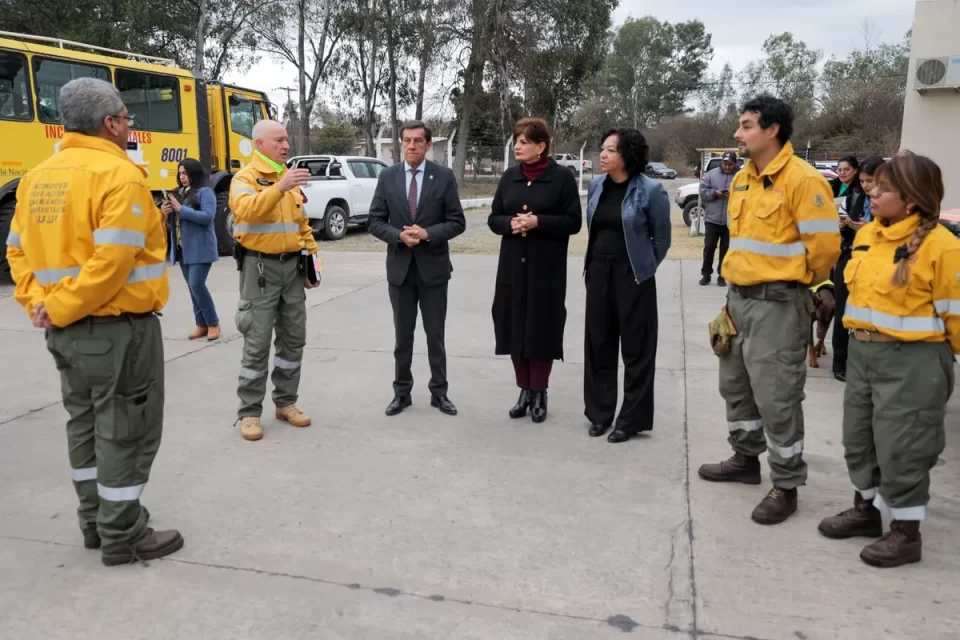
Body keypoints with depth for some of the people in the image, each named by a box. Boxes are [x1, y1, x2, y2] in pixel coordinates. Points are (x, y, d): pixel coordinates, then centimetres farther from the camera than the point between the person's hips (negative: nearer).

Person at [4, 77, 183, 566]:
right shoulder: (119, 175, -16)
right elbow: (112, 262, -26)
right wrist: (59, 308, -18)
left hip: (66, 329, 9)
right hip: (117, 327, -8)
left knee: (85, 423, 18)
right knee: (125, 431, 2)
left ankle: (95, 521, 31)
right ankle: (122, 536, 12)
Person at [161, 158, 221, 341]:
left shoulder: (205, 192, -7)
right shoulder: (178, 193, 15)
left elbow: (208, 217, -20)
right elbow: (172, 222, 18)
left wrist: (181, 209, -20)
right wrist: (166, 213, -4)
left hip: (200, 249, -8)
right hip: (183, 249, 8)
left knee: (197, 285, -13)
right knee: (192, 287, 9)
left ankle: (213, 323, 0)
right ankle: (202, 324, 17)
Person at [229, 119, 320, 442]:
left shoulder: (291, 178, 15)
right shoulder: (245, 178, -6)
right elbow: (245, 210, -28)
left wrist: (312, 258, 11)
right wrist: (279, 187, -38)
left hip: (292, 266, 7)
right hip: (260, 267, -6)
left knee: (293, 338, 11)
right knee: (257, 343, -3)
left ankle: (285, 402, 24)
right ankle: (249, 412, 7)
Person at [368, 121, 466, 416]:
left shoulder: (444, 176, -3)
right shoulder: (387, 176, 2)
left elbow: (457, 222, -4)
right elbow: (375, 221, 1)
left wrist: (427, 233, -19)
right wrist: (399, 235, -16)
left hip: (433, 267, -1)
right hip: (399, 267, 2)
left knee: (435, 335, 7)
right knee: (403, 336, 11)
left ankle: (439, 392, 19)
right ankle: (402, 392, 22)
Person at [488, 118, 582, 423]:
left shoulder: (562, 177, -5)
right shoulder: (509, 176, 8)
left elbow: (574, 222, -7)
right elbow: (493, 219, 10)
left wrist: (538, 221, -18)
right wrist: (510, 223, -11)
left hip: (546, 268, -4)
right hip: (513, 266, 4)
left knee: (542, 329, 1)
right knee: (515, 327, 6)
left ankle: (539, 393, 15)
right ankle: (524, 390, 19)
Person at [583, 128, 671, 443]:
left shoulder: (650, 191, -11)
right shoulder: (596, 185, 5)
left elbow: (662, 239, -2)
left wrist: (644, 267, 6)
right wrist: (597, 260, 16)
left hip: (632, 276, -5)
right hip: (598, 273, 6)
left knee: (636, 347, 3)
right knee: (598, 343, 10)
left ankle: (632, 419, 14)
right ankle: (600, 412, 23)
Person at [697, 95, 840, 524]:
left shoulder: (802, 179, -16)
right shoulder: (741, 179, 10)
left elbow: (825, 244, -16)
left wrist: (796, 283, -2)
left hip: (777, 303, -9)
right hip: (739, 297, 9)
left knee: (776, 397, -2)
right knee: (735, 385, 19)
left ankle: (786, 486, 13)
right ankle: (745, 459, 37)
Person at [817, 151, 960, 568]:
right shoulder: (867, 234, 6)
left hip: (911, 361, -8)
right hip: (862, 352, 8)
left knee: (901, 447, 2)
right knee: (859, 438, 18)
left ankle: (906, 534, 20)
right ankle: (866, 510, 37)